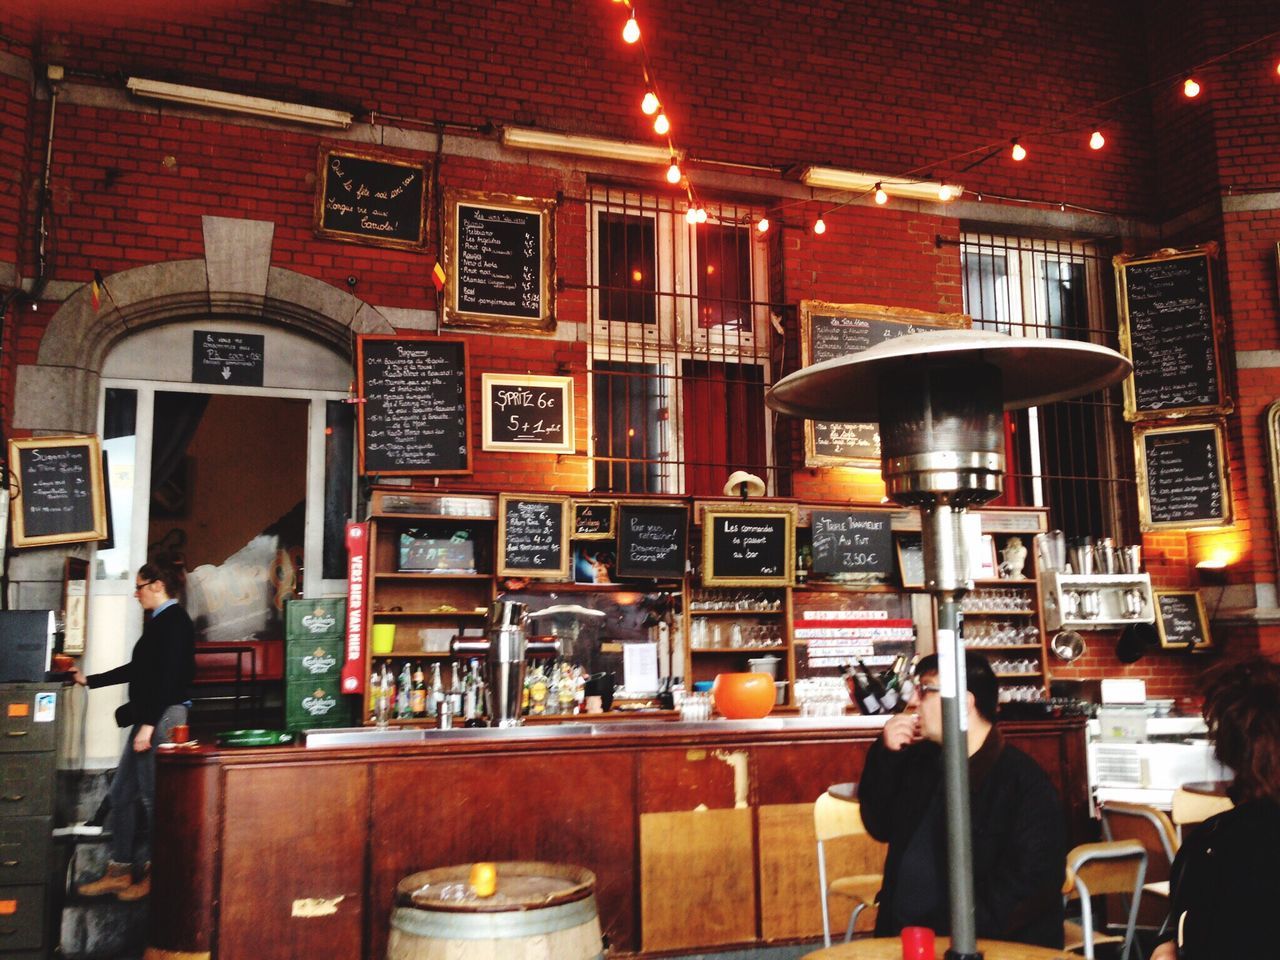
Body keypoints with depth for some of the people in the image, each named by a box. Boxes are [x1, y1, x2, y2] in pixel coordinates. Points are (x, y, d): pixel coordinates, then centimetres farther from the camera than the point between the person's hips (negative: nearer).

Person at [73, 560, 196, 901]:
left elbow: (168, 677, -20)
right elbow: (137, 669, 25)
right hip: (148, 718, 10)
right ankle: (119, 872, 21)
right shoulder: (161, 621, 16)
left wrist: (148, 725, -22)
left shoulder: (174, 620, -13)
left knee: (152, 797, -1)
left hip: (161, 717, -10)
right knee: (121, 793, 13)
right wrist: (89, 680, 32)